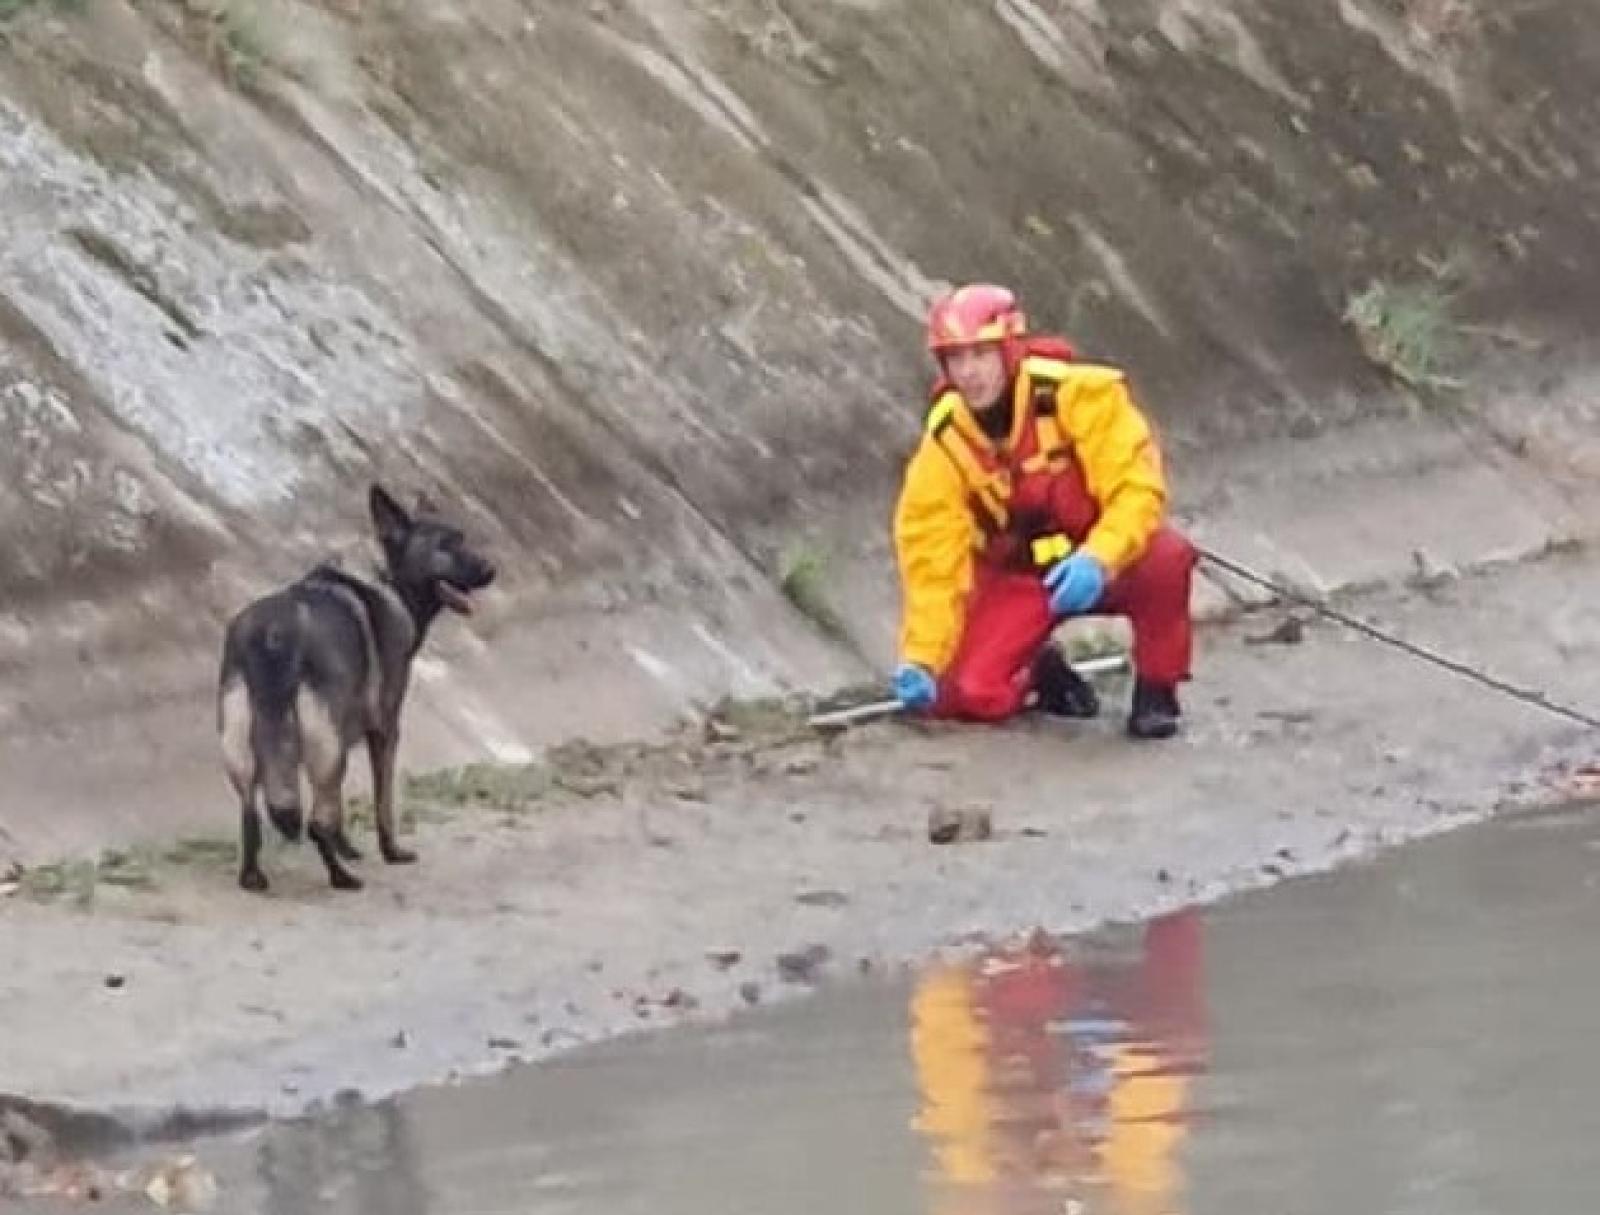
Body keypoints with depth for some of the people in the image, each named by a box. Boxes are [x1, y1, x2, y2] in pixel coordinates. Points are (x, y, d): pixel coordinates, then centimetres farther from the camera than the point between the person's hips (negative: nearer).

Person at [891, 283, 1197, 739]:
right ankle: (1040, 674, 17)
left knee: (1164, 559, -36)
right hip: (1016, 578, 2)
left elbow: (1137, 487, -25)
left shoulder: (1079, 394, -21)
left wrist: (1098, 560, -43)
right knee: (967, 692, -20)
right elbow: (932, 555, -10)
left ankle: (1156, 690, -10)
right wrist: (921, 659, -21)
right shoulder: (944, 443, -12)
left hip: (1104, 565, -2)